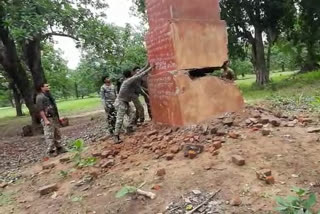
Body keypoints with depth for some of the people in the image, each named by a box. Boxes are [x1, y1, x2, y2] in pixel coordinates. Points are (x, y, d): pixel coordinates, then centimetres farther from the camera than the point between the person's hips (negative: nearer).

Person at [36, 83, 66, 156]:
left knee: (57, 134, 14)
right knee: (49, 136, -5)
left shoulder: (48, 95, 16)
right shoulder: (40, 97, -12)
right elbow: (40, 110, -18)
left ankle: (59, 148, 24)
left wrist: (57, 117, 19)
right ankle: (50, 151, 4)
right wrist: (45, 120, -24)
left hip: (54, 118, 9)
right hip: (47, 119, -9)